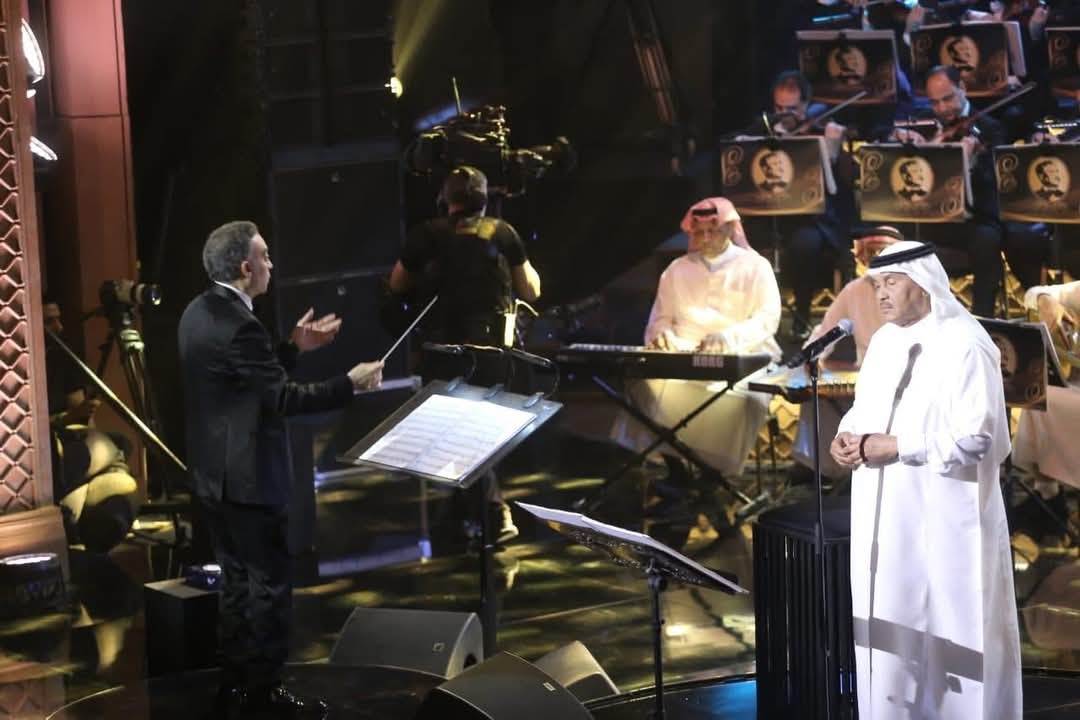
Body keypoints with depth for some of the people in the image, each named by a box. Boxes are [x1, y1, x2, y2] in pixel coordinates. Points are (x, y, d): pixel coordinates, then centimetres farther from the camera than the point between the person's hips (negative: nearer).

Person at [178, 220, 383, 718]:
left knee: (238, 581, 17)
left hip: (214, 473, 10)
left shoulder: (200, 312, 8)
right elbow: (283, 399, -22)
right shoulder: (238, 324, -23)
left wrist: (294, 348, 17)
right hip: (248, 477, -10)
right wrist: (351, 383, -13)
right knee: (269, 584, 0)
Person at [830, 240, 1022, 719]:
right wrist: (848, 437, -2)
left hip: (946, 517, -7)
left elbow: (975, 436, -19)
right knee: (889, 624, 9)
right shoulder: (884, 340, 12)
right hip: (886, 515, 8)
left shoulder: (965, 345, -13)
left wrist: (895, 447, -18)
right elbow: (864, 409, 20)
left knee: (949, 631, -1)